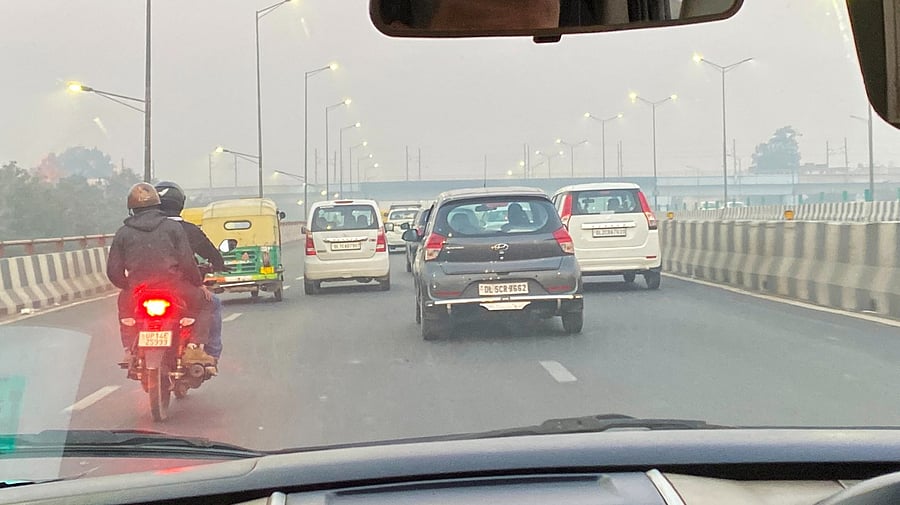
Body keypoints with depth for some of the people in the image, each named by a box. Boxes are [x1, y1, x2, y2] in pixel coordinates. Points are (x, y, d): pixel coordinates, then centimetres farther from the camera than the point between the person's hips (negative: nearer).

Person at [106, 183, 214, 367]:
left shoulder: (123, 233, 6)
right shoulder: (173, 227, 1)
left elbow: (113, 271, 6)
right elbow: (187, 263, -4)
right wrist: (198, 283, 14)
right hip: (174, 290, -2)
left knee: (124, 303, 35)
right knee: (203, 301, 22)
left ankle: (129, 350, 23)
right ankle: (194, 347, 4)